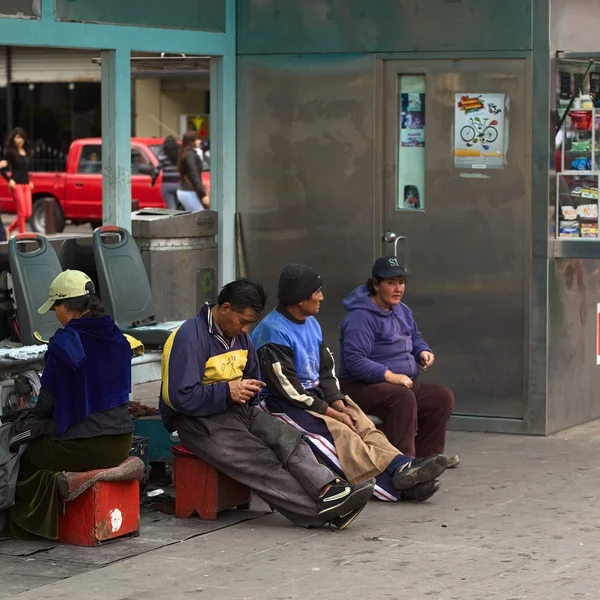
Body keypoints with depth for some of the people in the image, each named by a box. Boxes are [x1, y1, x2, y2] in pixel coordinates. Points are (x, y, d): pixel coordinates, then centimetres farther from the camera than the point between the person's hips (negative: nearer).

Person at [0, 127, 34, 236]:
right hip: (17, 185, -7)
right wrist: (10, 180, -14)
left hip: (26, 185, 7)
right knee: (21, 213, -7)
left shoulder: (26, 152, 14)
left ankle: (10, 229, 24)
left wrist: (29, 181, 15)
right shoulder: (10, 152, -6)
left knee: (28, 214, 5)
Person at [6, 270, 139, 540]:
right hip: (120, 443, 7)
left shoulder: (64, 341, -14)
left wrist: (35, 417, 18)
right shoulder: (117, 338, 5)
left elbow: (48, 399, -7)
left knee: (19, 454, 13)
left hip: (82, 445, -7)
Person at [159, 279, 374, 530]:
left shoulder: (240, 336, 13)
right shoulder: (190, 337, -14)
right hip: (199, 420, -8)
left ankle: (327, 490, -39)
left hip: (238, 410, 8)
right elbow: (180, 397, -21)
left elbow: (253, 377, 29)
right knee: (261, 462, -26)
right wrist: (228, 392, -18)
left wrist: (248, 389, 6)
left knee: (287, 437, -21)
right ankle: (322, 511, -36)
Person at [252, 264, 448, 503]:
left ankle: (400, 467, -36)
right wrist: (332, 413, -16)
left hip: (314, 394, 9)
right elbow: (287, 388, -20)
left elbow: (326, 370, 15)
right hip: (280, 404, -9)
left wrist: (340, 405, -4)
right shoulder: (273, 331, -17)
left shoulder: (311, 323, 12)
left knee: (362, 424, -15)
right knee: (338, 432, -29)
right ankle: (393, 486, -43)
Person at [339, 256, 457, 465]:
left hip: (405, 383, 9)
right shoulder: (361, 317, -17)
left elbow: (415, 337, 29)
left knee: (442, 396, -5)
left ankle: (426, 456, 0)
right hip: (362, 387, -9)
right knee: (402, 397, -36)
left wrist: (423, 352, 4)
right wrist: (390, 376, -30)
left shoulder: (402, 311, 13)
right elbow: (354, 361, -25)